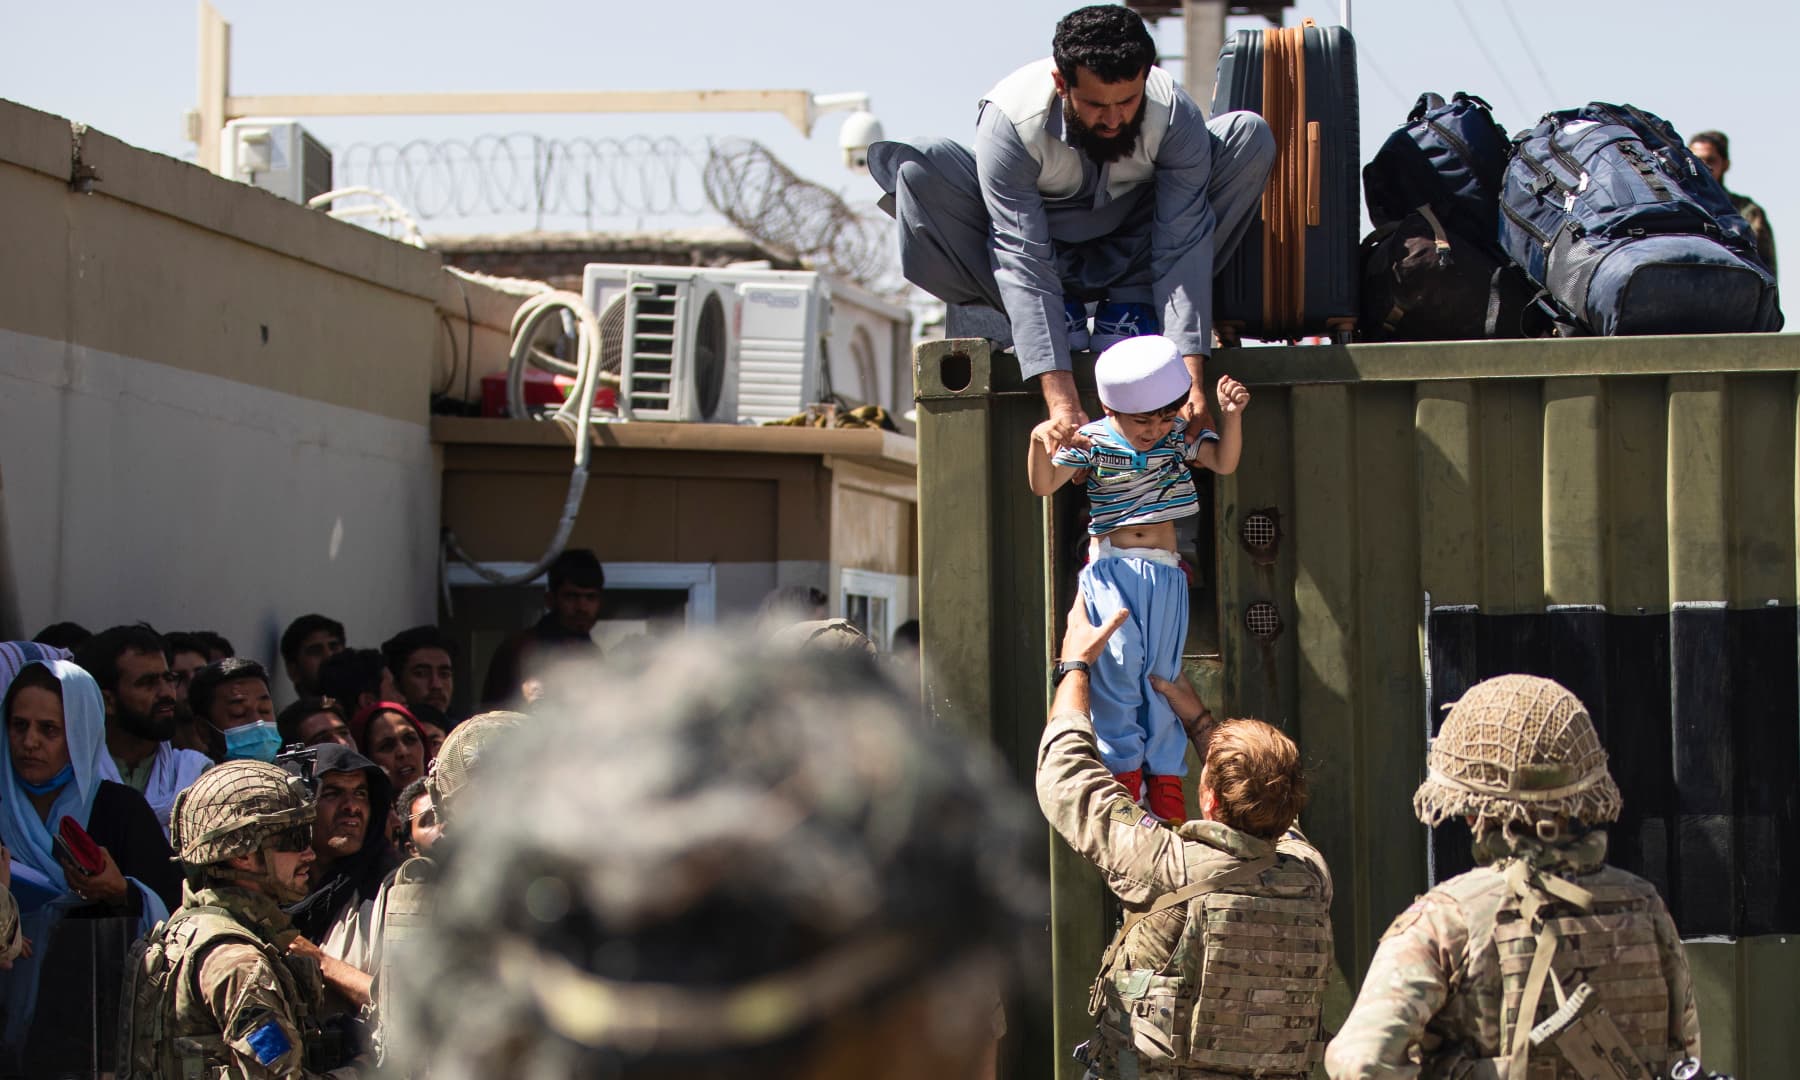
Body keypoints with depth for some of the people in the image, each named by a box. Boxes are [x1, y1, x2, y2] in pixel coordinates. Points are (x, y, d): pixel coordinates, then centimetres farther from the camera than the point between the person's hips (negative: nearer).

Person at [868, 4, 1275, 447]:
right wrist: (1060, 400, -46)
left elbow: (1183, 244, -29)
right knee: (921, 168, -31)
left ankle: (1129, 308, -13)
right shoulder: (1010, 121, -31)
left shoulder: (1176, 114, -26)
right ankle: (1064, 315, -11)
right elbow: (1024, 261, -37)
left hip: (1132, 257, 1)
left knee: (1249, 136, -21)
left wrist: (1191, 375, -41)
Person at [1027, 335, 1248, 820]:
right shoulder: (1093, 441, -3)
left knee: (1162, 672, 3)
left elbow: (1224, 461, -1)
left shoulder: (1178, 437, 6)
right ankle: (1123, 770, -4)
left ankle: (1165, 781, 7)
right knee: (1118, 665, -12)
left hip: (1164, 571, 3)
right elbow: (1043, 484, -8)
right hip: (1110, 569, -2)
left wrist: (1231, 415, -14)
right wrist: (1039, 441, -26)